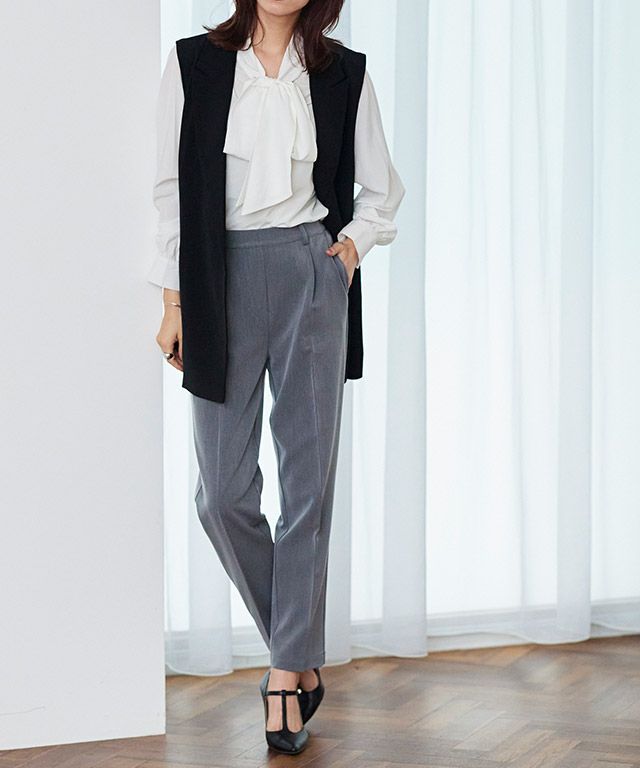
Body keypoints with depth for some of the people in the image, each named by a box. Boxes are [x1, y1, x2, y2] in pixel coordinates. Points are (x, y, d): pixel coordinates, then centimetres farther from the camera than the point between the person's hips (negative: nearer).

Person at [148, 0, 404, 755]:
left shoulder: (344, 74, 5)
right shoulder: (193, 64, 3)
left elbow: (381, 191, 15)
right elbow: (172, 188, 2)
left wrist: (352, 241, -3)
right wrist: (173, 301, -1)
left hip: (311, 278, 0)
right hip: (222, 278, 0)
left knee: (308, 479, 0)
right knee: (223, 492, -1)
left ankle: (285, 668, 10)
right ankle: (299, 650, 18)